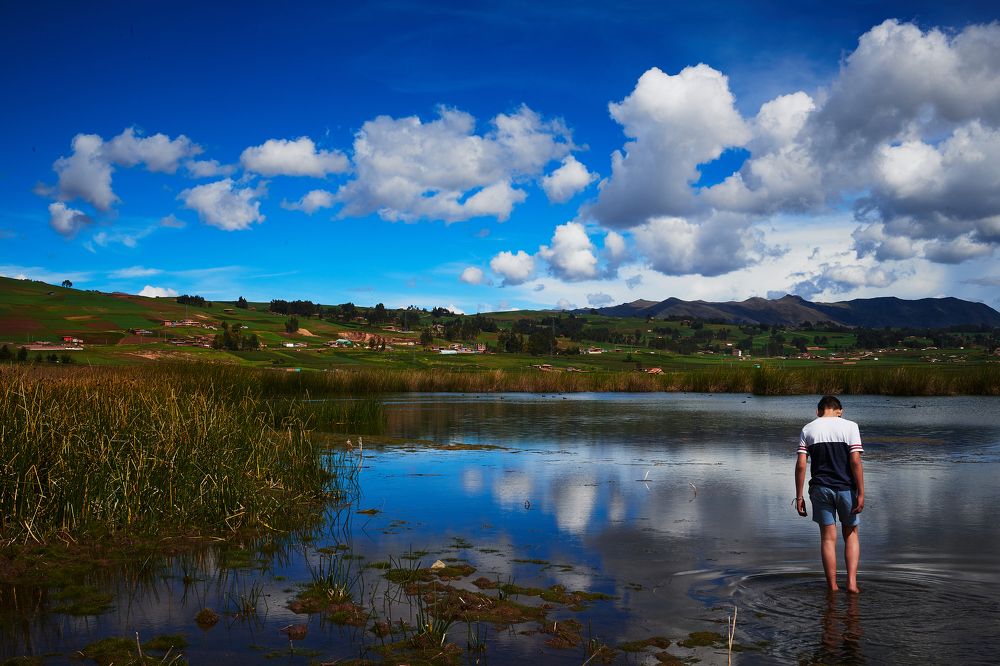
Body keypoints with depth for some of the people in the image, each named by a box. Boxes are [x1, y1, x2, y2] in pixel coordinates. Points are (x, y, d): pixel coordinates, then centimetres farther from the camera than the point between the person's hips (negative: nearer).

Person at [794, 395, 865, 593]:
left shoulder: (808, 430, 3)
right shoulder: (850, 427, -2)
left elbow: (801, 465, -3)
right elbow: (855, 462, -11)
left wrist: (799, 496, 1)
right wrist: (861, 493, -8)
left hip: (820, 488, 1)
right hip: (846, 488, -1)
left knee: (828, 538, 6)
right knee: (851, 534, 16)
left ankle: (832, 588, 10)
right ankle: (852, 582, 6)